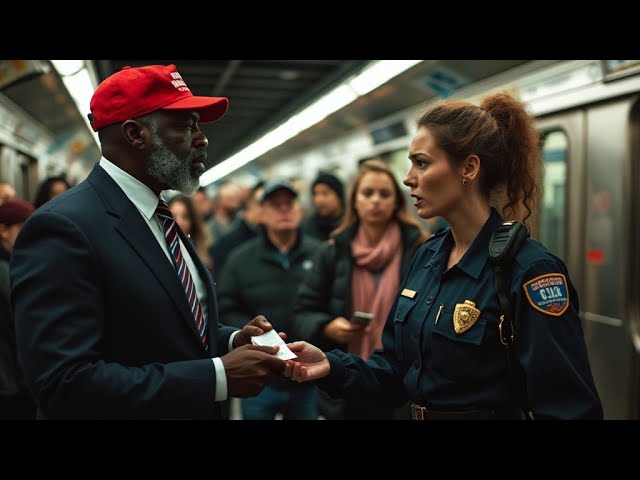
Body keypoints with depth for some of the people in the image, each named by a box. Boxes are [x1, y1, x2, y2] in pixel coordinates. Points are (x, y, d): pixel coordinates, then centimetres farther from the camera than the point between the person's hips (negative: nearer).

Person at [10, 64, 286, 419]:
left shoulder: (160, 218, 6)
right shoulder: (63, 228, -21)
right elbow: (65, 386, -29)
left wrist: (232, 341, -6)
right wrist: (220, 375, -27)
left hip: (198, 410, 8)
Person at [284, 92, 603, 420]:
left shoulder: (528, 270, -22)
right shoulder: (426, 257, 0)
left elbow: (570, 408, -24)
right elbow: (398, 373, 6)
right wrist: (332, 367, -9)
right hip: (416, 412, 7)